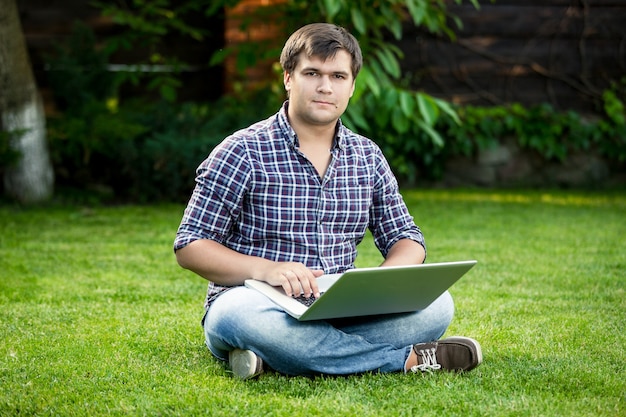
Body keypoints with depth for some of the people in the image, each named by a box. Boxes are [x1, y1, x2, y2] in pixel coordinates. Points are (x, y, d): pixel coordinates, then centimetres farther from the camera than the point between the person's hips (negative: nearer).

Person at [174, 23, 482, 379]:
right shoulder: (243, 153, -2)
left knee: (436, 305, -19)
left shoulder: (368, 158, 12)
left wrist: (388, 276, -9)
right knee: (236, 317, -40)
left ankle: (274, 356, -29)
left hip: (339, 314, 4)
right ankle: (408, 358, -29)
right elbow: (190, 246, -4)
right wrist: (265, 270, -23)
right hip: (261, 306, -4)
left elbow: (406, 239, 16)